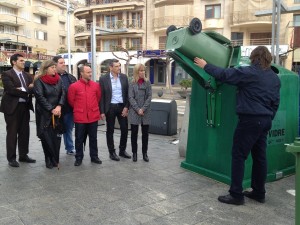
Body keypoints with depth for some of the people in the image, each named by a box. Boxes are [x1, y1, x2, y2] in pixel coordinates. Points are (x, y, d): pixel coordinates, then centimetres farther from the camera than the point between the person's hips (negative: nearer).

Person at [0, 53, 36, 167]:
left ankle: (23, 155, 22)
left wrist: (23, 89, -14)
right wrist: (27, 92, -11)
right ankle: (11, 158, 12)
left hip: (25, 107, 6)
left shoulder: (27, 75, 15)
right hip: (12, 107, -6)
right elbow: (11, 90, -18)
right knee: (12, 133, 2)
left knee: (24, 132, 10)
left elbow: (33, 88, 3)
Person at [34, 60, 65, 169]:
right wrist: (51, 109, -15)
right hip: (44, 113, -4)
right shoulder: (39, 80, -4)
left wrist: (59, 106, -12)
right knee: (47, 137, -2)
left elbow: (63, 94, 3)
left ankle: (55, 159, 15)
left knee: (56, 136, 3)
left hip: (57, 113, 4)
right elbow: (40, 97, -11)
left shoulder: (58, 79, 9)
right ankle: (49, 160, 10)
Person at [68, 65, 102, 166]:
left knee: (93, 138, 12)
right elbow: (71, 101, 3)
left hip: (93, 116, 3)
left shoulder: (96, 85, 2)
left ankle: (94, 156, 24)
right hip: (80, 117, -2)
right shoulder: (74, 86, -7)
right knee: (79, 138, 8)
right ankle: (79, 158, 21)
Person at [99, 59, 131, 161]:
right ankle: (112, 152, 20)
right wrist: (102, 111, -8)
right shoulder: (103, 79, -5)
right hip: (110, 107, -3)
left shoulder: (124, 77, 4)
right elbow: (101, 96, -5)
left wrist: (126, 107, -3)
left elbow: (127, 93, 6)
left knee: (125, 129, 7)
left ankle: (122, 150, 25)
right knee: (110, 131, 7)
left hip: (122, 106, 3)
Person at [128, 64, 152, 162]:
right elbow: (131, 98, -5)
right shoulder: (132, 84, 1)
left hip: (146, 112, 1)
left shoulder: (148, 82, 5)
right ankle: (134, 153, 17)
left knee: (145, 133, 5)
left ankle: (144, 153, 17)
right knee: (134, 133, 5)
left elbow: (149, 96, -1)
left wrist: (143, 109, -11)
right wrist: (138, 109, -14)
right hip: (134, 112, -1)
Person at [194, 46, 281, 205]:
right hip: (265, 120, 8)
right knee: (259, 156, 14)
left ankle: (236, 195, 2)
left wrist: (205, 66, 1)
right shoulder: (275, 77, 12)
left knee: (238, 156, -2)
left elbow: (223, 75, -12)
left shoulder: (249, 72, -11)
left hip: (250, 120, -8)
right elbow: (275, 102, 16)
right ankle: (259, 193, 23)